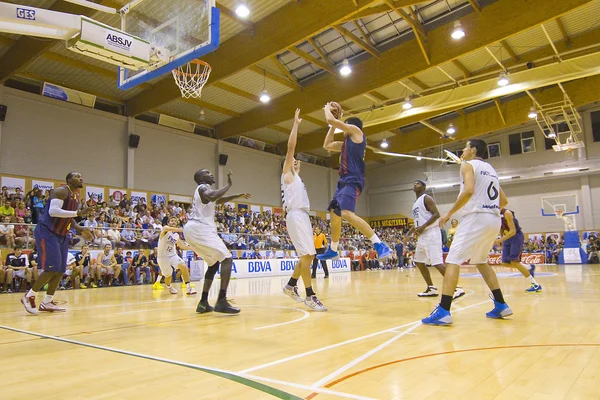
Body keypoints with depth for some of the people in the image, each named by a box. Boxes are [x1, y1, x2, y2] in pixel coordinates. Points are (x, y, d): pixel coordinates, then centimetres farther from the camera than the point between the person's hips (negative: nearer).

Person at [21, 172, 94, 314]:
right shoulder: (61, 191, -14)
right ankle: (29, 296, 4)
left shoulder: (76, 197, 14)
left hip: (61, 234, 10)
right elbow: (53, 211, -28)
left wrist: (79, 228, 7)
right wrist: (78, 213, -30)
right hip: (46, 232, -10)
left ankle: (47, 302, 18)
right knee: (52, 268, -14)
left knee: (60, 269, 7)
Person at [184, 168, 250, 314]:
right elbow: (212, 197, -27)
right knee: (227, 259, -10)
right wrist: (228, 185, -14)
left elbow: (218, 200, 44)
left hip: (190, 229, 10)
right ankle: (221, 301, -21)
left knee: (214, 263, 20)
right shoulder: (203, 187, -2)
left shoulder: (203, 190, 27)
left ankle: (203, 302, 15)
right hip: (199, 228, -10)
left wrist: (238, 196, 40)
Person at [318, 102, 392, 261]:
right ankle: (332, 250, 28)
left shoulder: (356, 130, 1)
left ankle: (380, 245, -27)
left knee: (347, 214, -28)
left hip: (352, 181, -11)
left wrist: (327, 109, 19)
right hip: (344, 181, 11)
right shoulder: (346, 143, 26)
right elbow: (326, 146, 36)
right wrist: (333, 126, 33)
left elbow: (331, 120, -3)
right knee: (334, 214, 16)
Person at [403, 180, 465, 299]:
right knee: (419, 262, 11)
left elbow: (436, 214, -17)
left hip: (431, 233, -10)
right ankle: (431, 289, 18)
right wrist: (408, 234, 18)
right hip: (422, 235, 10)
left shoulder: (426, 198, -6)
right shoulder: (415, 203, 22)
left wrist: (423, 227, -23)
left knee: (437, 263, -16)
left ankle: (456, 288, -13)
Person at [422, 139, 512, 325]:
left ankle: (443, 311, -17)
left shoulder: (468, 165, -2)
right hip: (494, 219, 9)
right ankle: (501, 305, 25)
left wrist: (450, 213, -13)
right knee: (481, 261, 24)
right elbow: (504, 201, 23)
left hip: (476, 218, -9)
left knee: (453, 260, -9)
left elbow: (469, 190, -20)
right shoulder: (491, 169, 23)